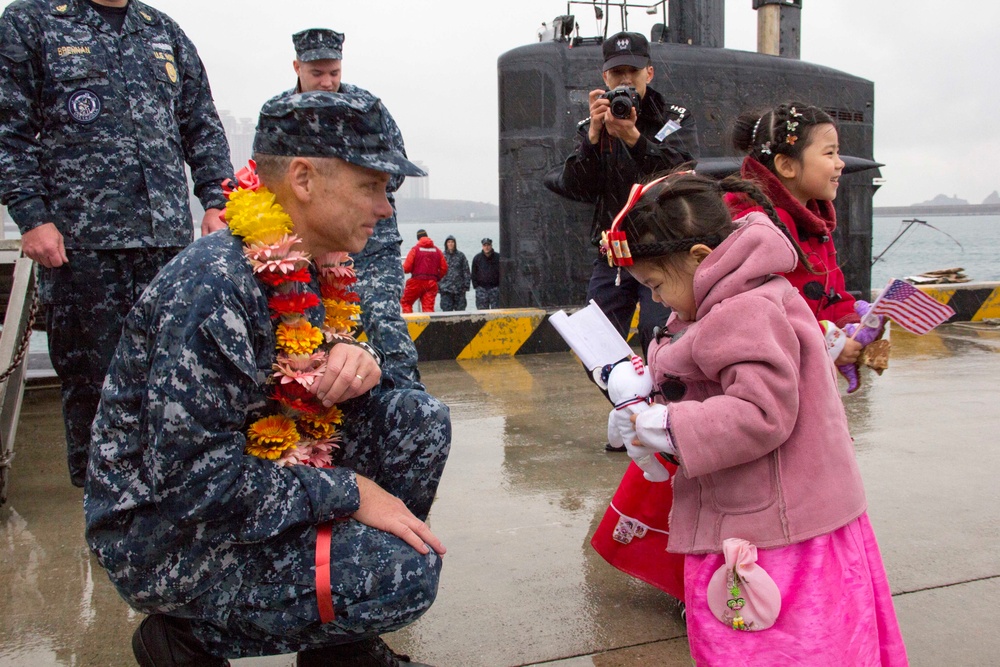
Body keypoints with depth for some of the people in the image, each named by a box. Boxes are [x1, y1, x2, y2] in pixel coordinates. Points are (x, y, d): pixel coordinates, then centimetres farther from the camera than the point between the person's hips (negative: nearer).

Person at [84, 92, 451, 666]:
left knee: (419, 419, -3)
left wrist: (354, 359, -12)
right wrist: (350, 493, -23)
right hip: (166, 535, -9)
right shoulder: (214, 286, -26)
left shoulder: (309, 268, 2)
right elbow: (189, 474, -29)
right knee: (406, 571, -24)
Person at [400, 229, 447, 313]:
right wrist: (437, 277, 17)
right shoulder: (437, 250, 6)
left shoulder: (415, 249, -4)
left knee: (405, 302, 12)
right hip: (431, 283, 3)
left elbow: (407, 268, -8)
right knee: (429, 307, 3)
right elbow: (444, 268, 4)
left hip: (417, 282, -3)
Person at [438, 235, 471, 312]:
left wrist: (466, 285, 1)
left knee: (460, 309, 5)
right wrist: (438, 285, 0)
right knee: (447, 310, -2)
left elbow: (466, 270, 7)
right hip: (445, 288, -1)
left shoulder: (461, 255, 7)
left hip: (459, 288, 1)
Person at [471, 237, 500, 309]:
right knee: (482, 309, -1)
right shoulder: (477, 258, 6)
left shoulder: (498, 257, 2)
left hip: (495, 287, -1)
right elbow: (474, 274, 11)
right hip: (481, 288, 1)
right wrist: (476, 286, 3)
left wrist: (500, 286, -1)